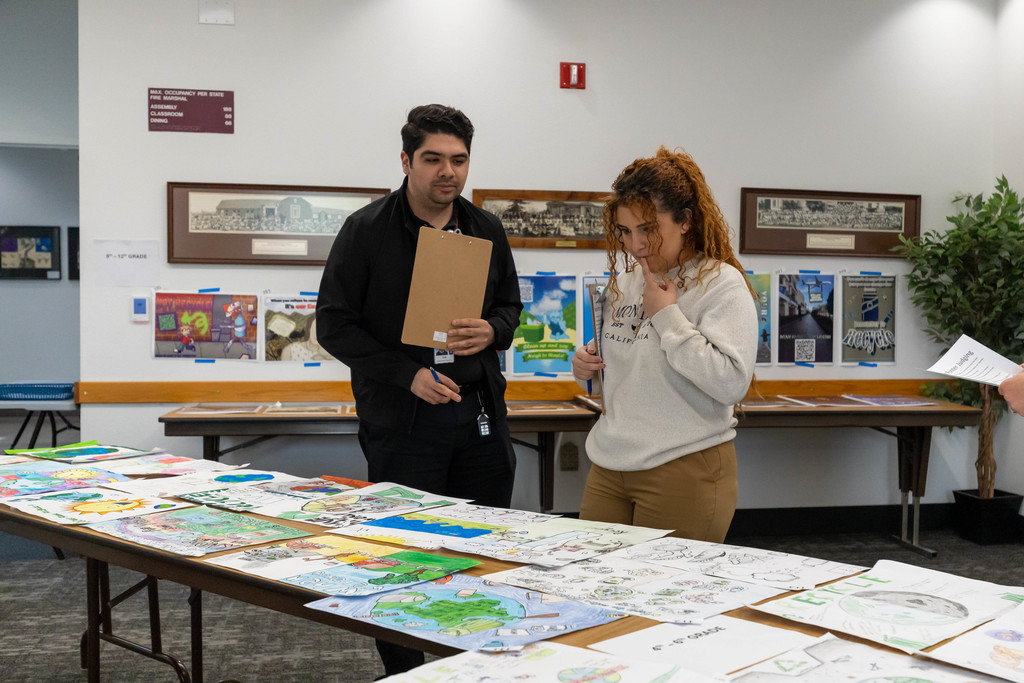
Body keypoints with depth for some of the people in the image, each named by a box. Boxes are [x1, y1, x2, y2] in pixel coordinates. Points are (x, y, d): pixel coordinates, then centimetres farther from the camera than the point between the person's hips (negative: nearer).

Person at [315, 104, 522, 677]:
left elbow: (510, 306, 17)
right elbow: (335, 325, -6)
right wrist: (409, 375, -15)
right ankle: (402, 671, 21)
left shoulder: (487, 230, 7)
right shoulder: (366, 231, -6)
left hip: (480, 414, 4)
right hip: (401, 419, -4)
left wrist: (491, 332, -8)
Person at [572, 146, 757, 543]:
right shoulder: (623, 279, 11)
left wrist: (667, 314, -16)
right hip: (610, 466, 6)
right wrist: (586, 363, 3)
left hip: (685, 471, -6)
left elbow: (731, 383, -21)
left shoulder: (721, 283, -9)